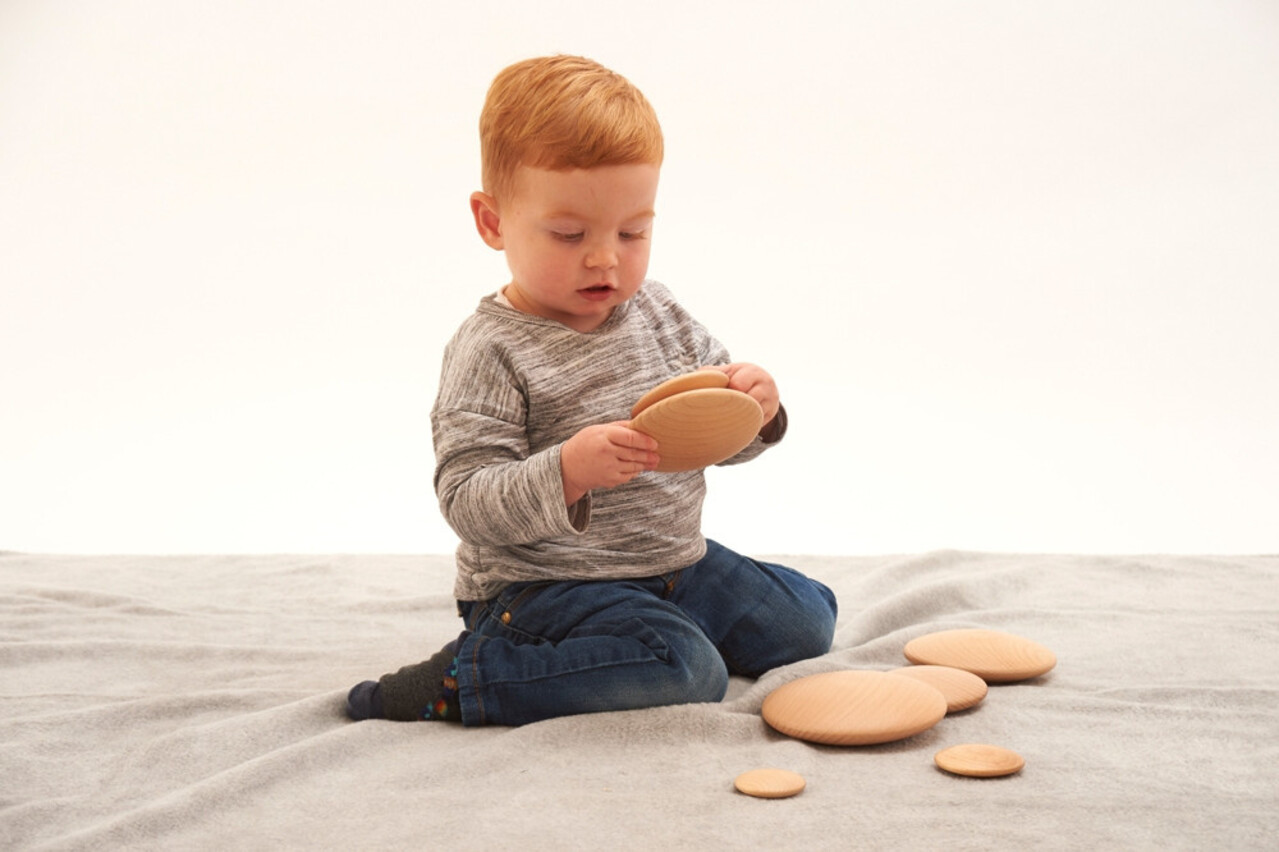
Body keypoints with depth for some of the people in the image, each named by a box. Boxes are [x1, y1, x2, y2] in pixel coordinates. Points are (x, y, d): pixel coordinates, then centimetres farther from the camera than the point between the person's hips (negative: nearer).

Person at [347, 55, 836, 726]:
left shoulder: (658, 313, 4)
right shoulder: (489, 351, -16)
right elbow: (468, 505, -21)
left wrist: (752, 411, -13)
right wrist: (568, 472, -37)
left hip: (676, 565, 8)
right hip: (540, 585, -7)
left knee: (804, 619, 11)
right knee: (688, 673, -28)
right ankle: (463, 680, -15)